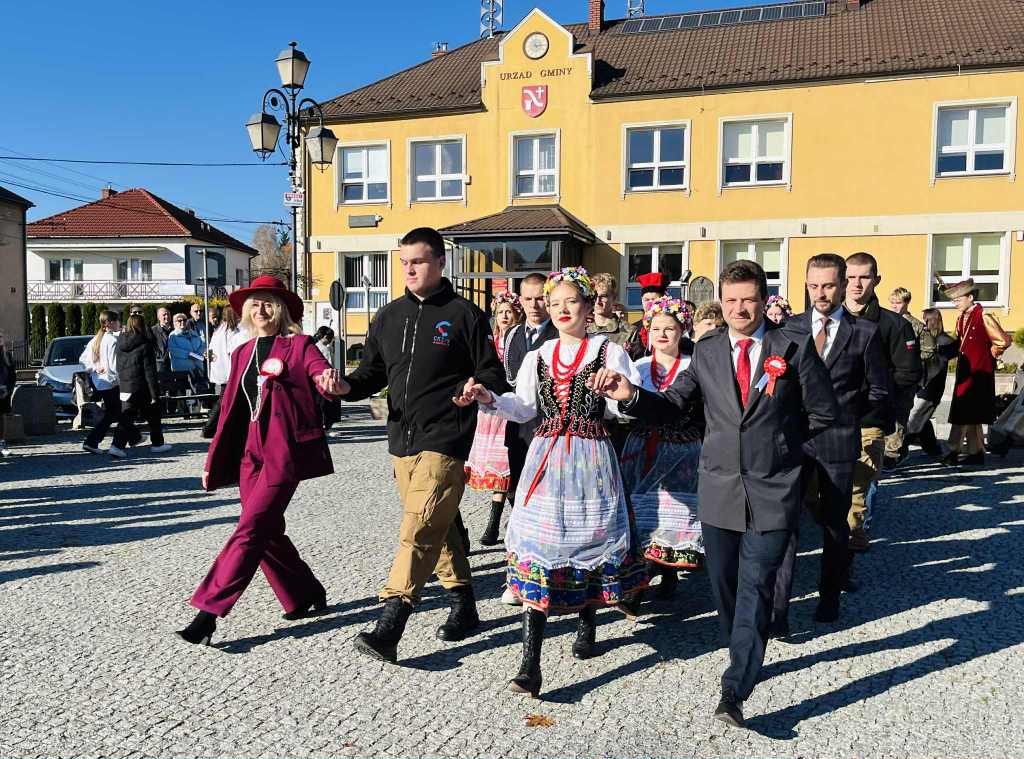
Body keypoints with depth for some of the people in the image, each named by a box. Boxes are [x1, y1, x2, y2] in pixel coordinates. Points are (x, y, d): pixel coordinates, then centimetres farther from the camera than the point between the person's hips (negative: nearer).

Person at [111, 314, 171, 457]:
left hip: (125, 388, 5)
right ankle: (157, 443, 21)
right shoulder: (145, 345, -12)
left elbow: (119, 368, 10)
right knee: (153, 417, 12)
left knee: (126, 417, 6)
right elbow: (150, 372, -13)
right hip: (141, 388, -5)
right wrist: (155, 394, -10)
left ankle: (117, 445, -8)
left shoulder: (121, 343, 5)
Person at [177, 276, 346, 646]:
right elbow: (230, 409, 19)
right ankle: (304, 596, 27)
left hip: (285, 452, -7)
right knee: (267, 531, 9)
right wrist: (214, 460, 18)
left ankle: (208, 611, -7)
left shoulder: (299, 345, 1)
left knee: (251, 529, -10)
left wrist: (332, 381, -40)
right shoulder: (242, 354, 17)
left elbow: (323, 375, -14)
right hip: (250, 451, 7)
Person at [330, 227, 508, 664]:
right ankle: (463, 605, 29)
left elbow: (491, 373, -1)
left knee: (420, 527, -13)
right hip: (401, 439, 6)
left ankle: (389, 626, -14)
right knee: (438, 526, 15)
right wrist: (347, 386, -6)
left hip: (444, 440, -6)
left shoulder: (464, 314, -2)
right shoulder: (389, 316, 13)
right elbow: (372, 372, 14)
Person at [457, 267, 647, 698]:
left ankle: (587, 622, 38)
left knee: (590, 538, 8)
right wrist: (490, 399, -5)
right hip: (546, 457, 2)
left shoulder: (609, 352, 3)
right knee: (536, 542, -7)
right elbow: (524, 408, 11)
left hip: (591, 459, -2)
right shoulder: (538, 357, 15)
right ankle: (530, 664, -7)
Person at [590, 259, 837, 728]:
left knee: (755, 588, -5)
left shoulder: (794, 347, -4)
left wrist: (782, 444, 6)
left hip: (773, 490, -3)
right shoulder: (706, 351, 4)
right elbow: (671, 405, -1)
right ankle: (747, 661, 36)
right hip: (720, 489, 3)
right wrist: (631, 395, -18)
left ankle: (734, 692, -1)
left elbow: (823, 412, 3)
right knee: (724, 585, 14)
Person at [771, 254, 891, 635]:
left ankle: (830, 598, 29)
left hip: (839, 442, 0)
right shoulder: (790, 328, 6)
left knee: (835, 522, 12)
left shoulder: (864, 332, 2)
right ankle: (778, 608, -5)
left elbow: (878, 393, 6)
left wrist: (843, 418, 2)